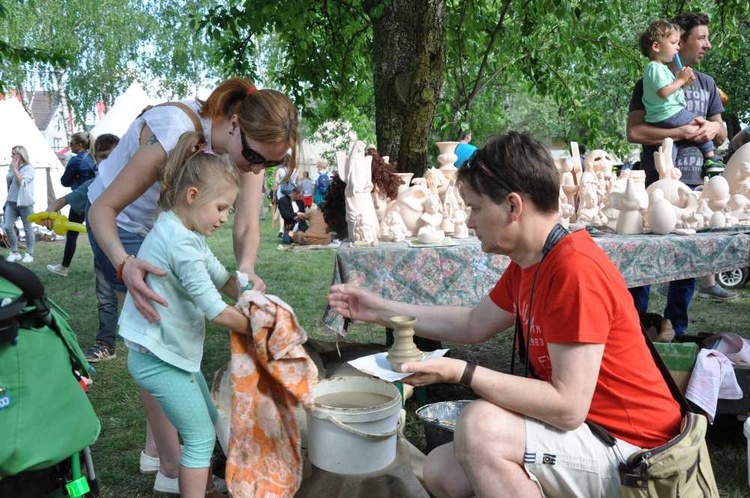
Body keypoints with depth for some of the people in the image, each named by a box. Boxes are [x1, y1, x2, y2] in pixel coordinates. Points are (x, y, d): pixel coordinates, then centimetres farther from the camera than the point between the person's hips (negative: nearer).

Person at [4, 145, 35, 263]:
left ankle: (29, 254, 9)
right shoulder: (11, 167, 12)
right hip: (11, 202, 6)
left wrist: (15, 168, -14)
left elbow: (22, 182, -19)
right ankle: (15, 253, 9)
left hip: (24, 203, -6)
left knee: (28, 229, 2)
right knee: (8, 227, -3)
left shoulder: (28, 168, -6)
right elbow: (8, 183, 22)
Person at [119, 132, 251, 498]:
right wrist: (255, 328, -11)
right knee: (200, 436, 0)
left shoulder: (181, 231, 6)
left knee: (208, 421, 22)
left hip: (173, 352, 10)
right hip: (159, 360, -10)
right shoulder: (182, 243, -26)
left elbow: (220, 277, 10)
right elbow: (215, 311, -26)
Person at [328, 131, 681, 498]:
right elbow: (473, 325, 16)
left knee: (481, 426, -29)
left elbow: (568, 406, -29)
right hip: (583, 428, 9)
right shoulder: (527, 263, 4)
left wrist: (460, 372, -25)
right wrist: (381, 310, 14)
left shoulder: (575, 270, -26)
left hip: (629, 453, -8)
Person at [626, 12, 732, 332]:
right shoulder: (650, 83, -1)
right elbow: (634, 132, -13)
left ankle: (676, 330, 19)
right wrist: (683, 132, -14)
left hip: (696, 185, 5)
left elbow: (722, 136, 21)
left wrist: (713, 128, -2)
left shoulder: (707, 84, 16)